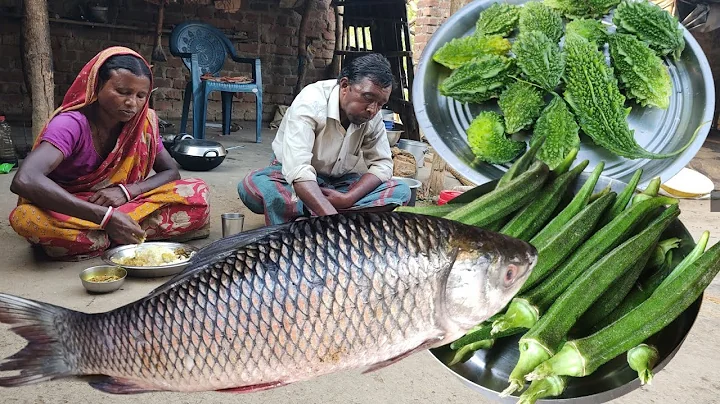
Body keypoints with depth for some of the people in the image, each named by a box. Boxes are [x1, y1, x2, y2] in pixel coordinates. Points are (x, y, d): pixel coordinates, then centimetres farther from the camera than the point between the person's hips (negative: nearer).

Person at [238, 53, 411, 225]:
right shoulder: (310, 103, -27)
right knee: (253, 185, -36)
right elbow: (298, 169, -38)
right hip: (292, 178, -5)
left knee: (400, 191, -19)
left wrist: (347, 198, -25)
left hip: (338, 182, 5)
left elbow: (382, 164, -8)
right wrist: (333, 218, -50)